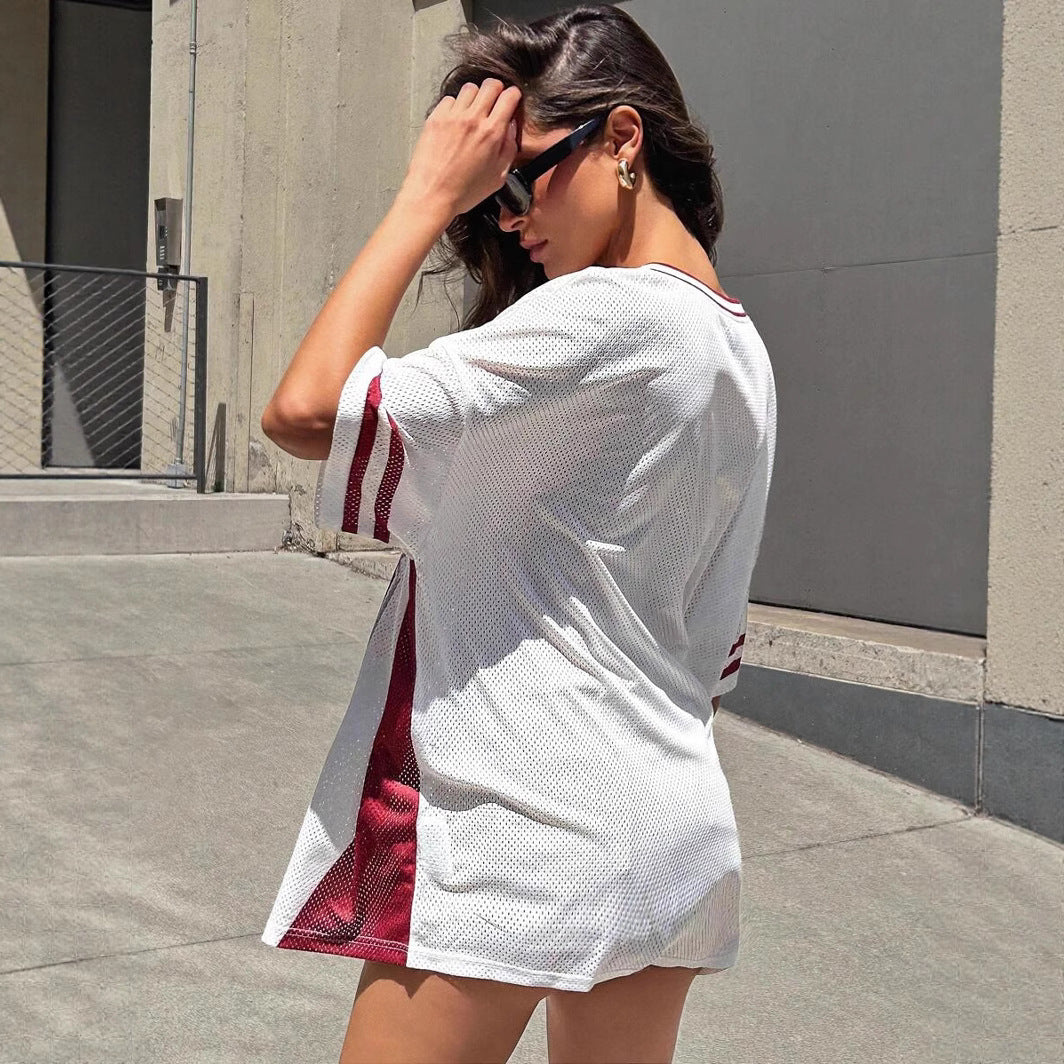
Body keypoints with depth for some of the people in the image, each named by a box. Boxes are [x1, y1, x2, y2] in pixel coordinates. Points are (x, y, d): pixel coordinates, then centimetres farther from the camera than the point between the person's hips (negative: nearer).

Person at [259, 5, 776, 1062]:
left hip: (521, 831, -9)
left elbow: (305, 408, -22)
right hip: (668, 829, 9)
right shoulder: (739, 346, 12)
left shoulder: (608, 314, -16)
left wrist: (428, 192, -14)